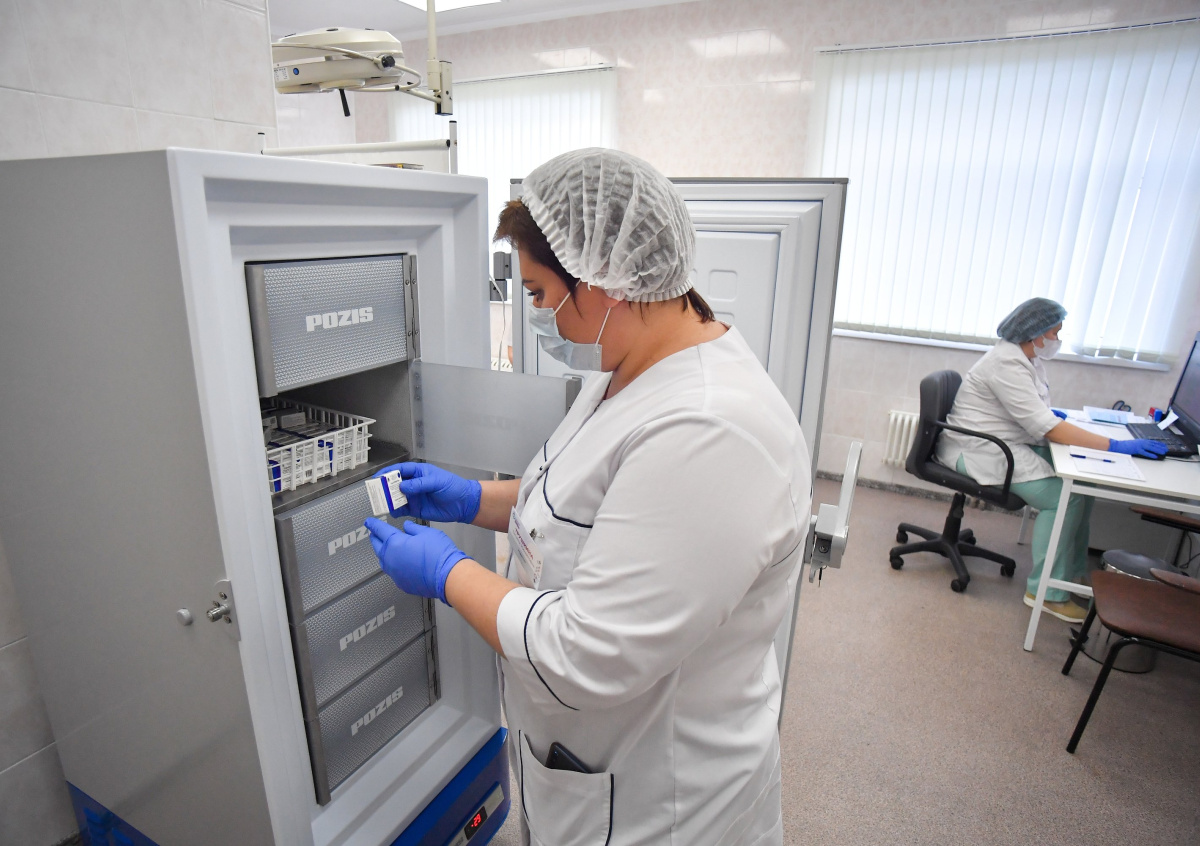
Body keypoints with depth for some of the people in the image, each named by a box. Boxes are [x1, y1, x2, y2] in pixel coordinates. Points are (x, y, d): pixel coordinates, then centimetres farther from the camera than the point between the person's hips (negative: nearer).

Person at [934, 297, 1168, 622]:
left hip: (1009, 444, 10)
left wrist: (1051, 412, 3)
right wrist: (1114, 446, -28)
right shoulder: (1007, 364, -21)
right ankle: (1047, 592, -7)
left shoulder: (1027, 359, 11)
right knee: (1061, 496, -19)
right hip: (981, 450, -10)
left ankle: (1073, 570, 12)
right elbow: (1045, 427, -27)